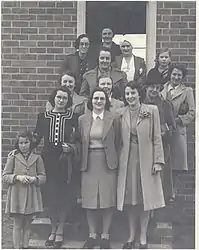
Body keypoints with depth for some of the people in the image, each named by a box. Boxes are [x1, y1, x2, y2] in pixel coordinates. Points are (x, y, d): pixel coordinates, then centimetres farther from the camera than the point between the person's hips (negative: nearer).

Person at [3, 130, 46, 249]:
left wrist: (35, 179, -14)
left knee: (27, 225, 10)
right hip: (17, 195, -2)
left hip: (32, 196, 2)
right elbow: (5, 176, 0)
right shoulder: (13, 157, 1)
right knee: (17, 225, 4)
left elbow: (43, 176, 7)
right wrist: (17, 177, -16)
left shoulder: (37, 158, 4)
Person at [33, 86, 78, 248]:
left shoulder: (72, 118, 3)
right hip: (48, 159, 1)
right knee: (50, 195, 6)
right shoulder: (43, 117, 6)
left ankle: (60, 230, 16)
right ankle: (53, 229, 22)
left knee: (64, 195, 2)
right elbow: (36, 138, 5)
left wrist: (71, 147, -15)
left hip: (65, 160, -1)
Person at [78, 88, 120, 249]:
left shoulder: (113, 119, 1)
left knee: (107, 200, 2)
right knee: (90, 200, 5)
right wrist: (82, 161, 2)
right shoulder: (82, 119, 5)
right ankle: (92, 235, 17)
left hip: (107, 163, -1)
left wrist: (113, 159, -1)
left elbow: (116, 143, 4)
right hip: (88, 163, 2)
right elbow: (80, 142, 8)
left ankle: (105, 236, 14)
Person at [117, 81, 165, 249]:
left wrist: (158, 161, -7)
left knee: (145, 198, 5)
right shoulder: (121, 113, 4)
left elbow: (157, 138, -3)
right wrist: (117, 160, 0)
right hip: (127, 160, 2)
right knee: (130, 199, 8)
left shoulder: (152, 110, -3)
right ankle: (131, 237, 21)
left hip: (146, 159, -2)